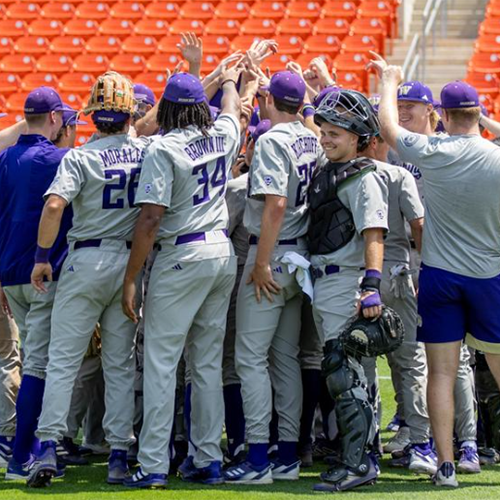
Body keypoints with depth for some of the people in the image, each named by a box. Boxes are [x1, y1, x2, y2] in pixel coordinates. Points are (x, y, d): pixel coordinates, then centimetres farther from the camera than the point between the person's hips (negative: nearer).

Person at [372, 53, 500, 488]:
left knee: (442, 371, 2)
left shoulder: (434, 153, -11)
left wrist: (390, 83, 20)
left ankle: (446, 464, -1)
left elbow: (389, 128, 4)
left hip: (439, 274, -1)